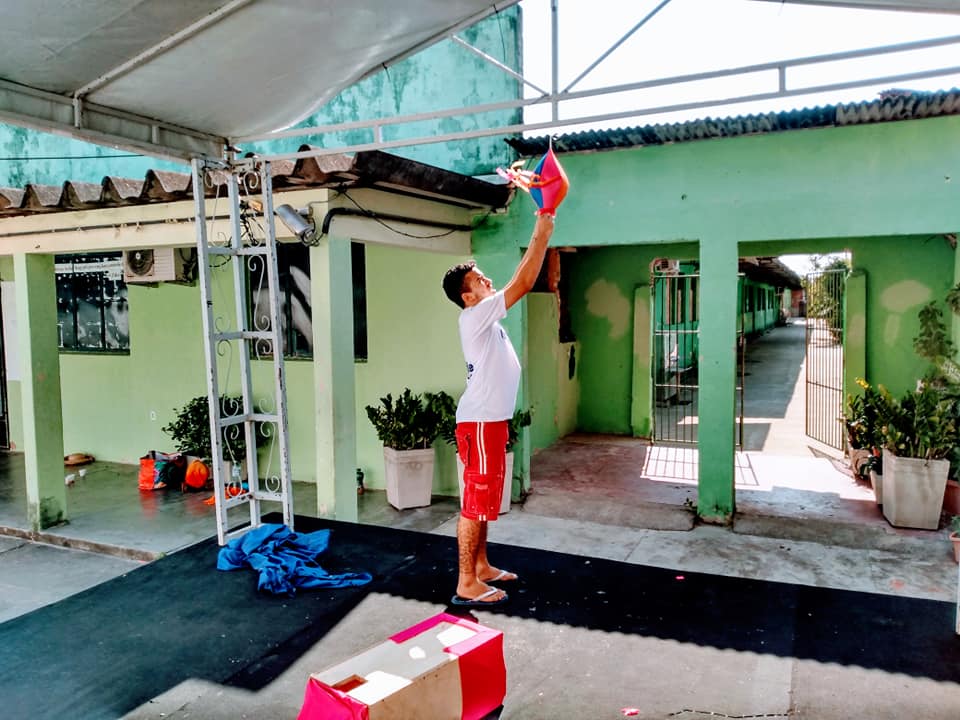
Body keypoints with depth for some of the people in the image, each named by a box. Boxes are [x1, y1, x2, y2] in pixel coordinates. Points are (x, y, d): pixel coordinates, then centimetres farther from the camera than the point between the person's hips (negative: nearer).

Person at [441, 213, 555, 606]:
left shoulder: (486, 316, 14)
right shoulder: (475, 316, -16)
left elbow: (519, 282, 21)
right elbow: (523, 283, -18)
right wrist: (542, 233, -14)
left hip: (490, 420, 11)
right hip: (479, 423, -11)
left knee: (485, 499, 18)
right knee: (475, 501, -4)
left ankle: (482, 567, 31)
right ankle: (466, 584, 5)